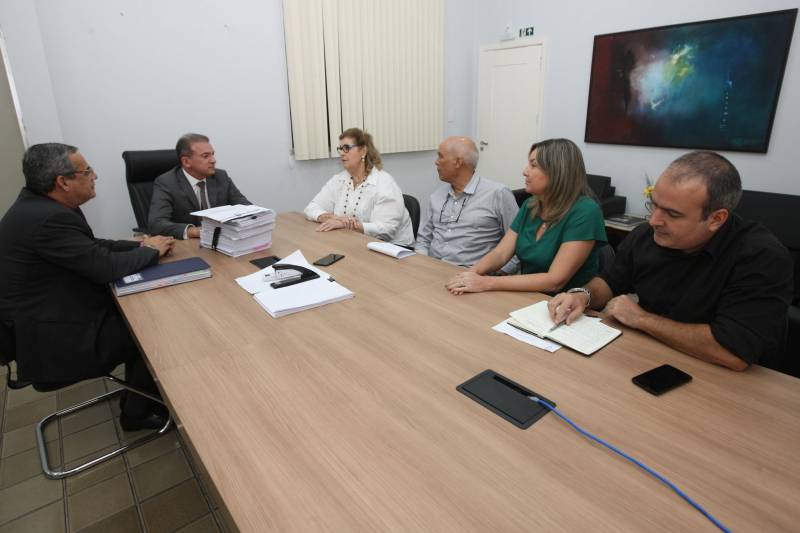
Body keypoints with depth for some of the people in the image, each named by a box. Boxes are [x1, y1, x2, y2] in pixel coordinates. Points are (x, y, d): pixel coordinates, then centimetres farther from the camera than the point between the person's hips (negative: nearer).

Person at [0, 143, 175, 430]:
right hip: (55, 339, -9)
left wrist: (140, 245, 0)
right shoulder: (49, 218, -28)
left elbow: (91, 247, 12)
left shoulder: (38, 205, 3)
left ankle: (135, 394, 25)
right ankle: (137, 412, 17)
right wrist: (151, 251, -9)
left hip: (53, 313, 9)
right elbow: (106, 267, -26)